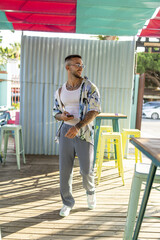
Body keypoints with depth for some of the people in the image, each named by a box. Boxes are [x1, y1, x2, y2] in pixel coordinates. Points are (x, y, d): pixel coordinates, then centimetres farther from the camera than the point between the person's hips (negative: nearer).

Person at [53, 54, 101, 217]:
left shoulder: (89, 87, -4)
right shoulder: (60, 91, 9)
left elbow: (95, 110, -13)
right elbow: (56, 112, 18)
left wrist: (77, 127, -24)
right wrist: (61, 116, -8)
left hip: (84, 132, -3)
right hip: (66, 130, 3)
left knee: (86, 170, 2)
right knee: (64, 169, 4)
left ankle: (90, 192, 36)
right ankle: (67, 202, 22)